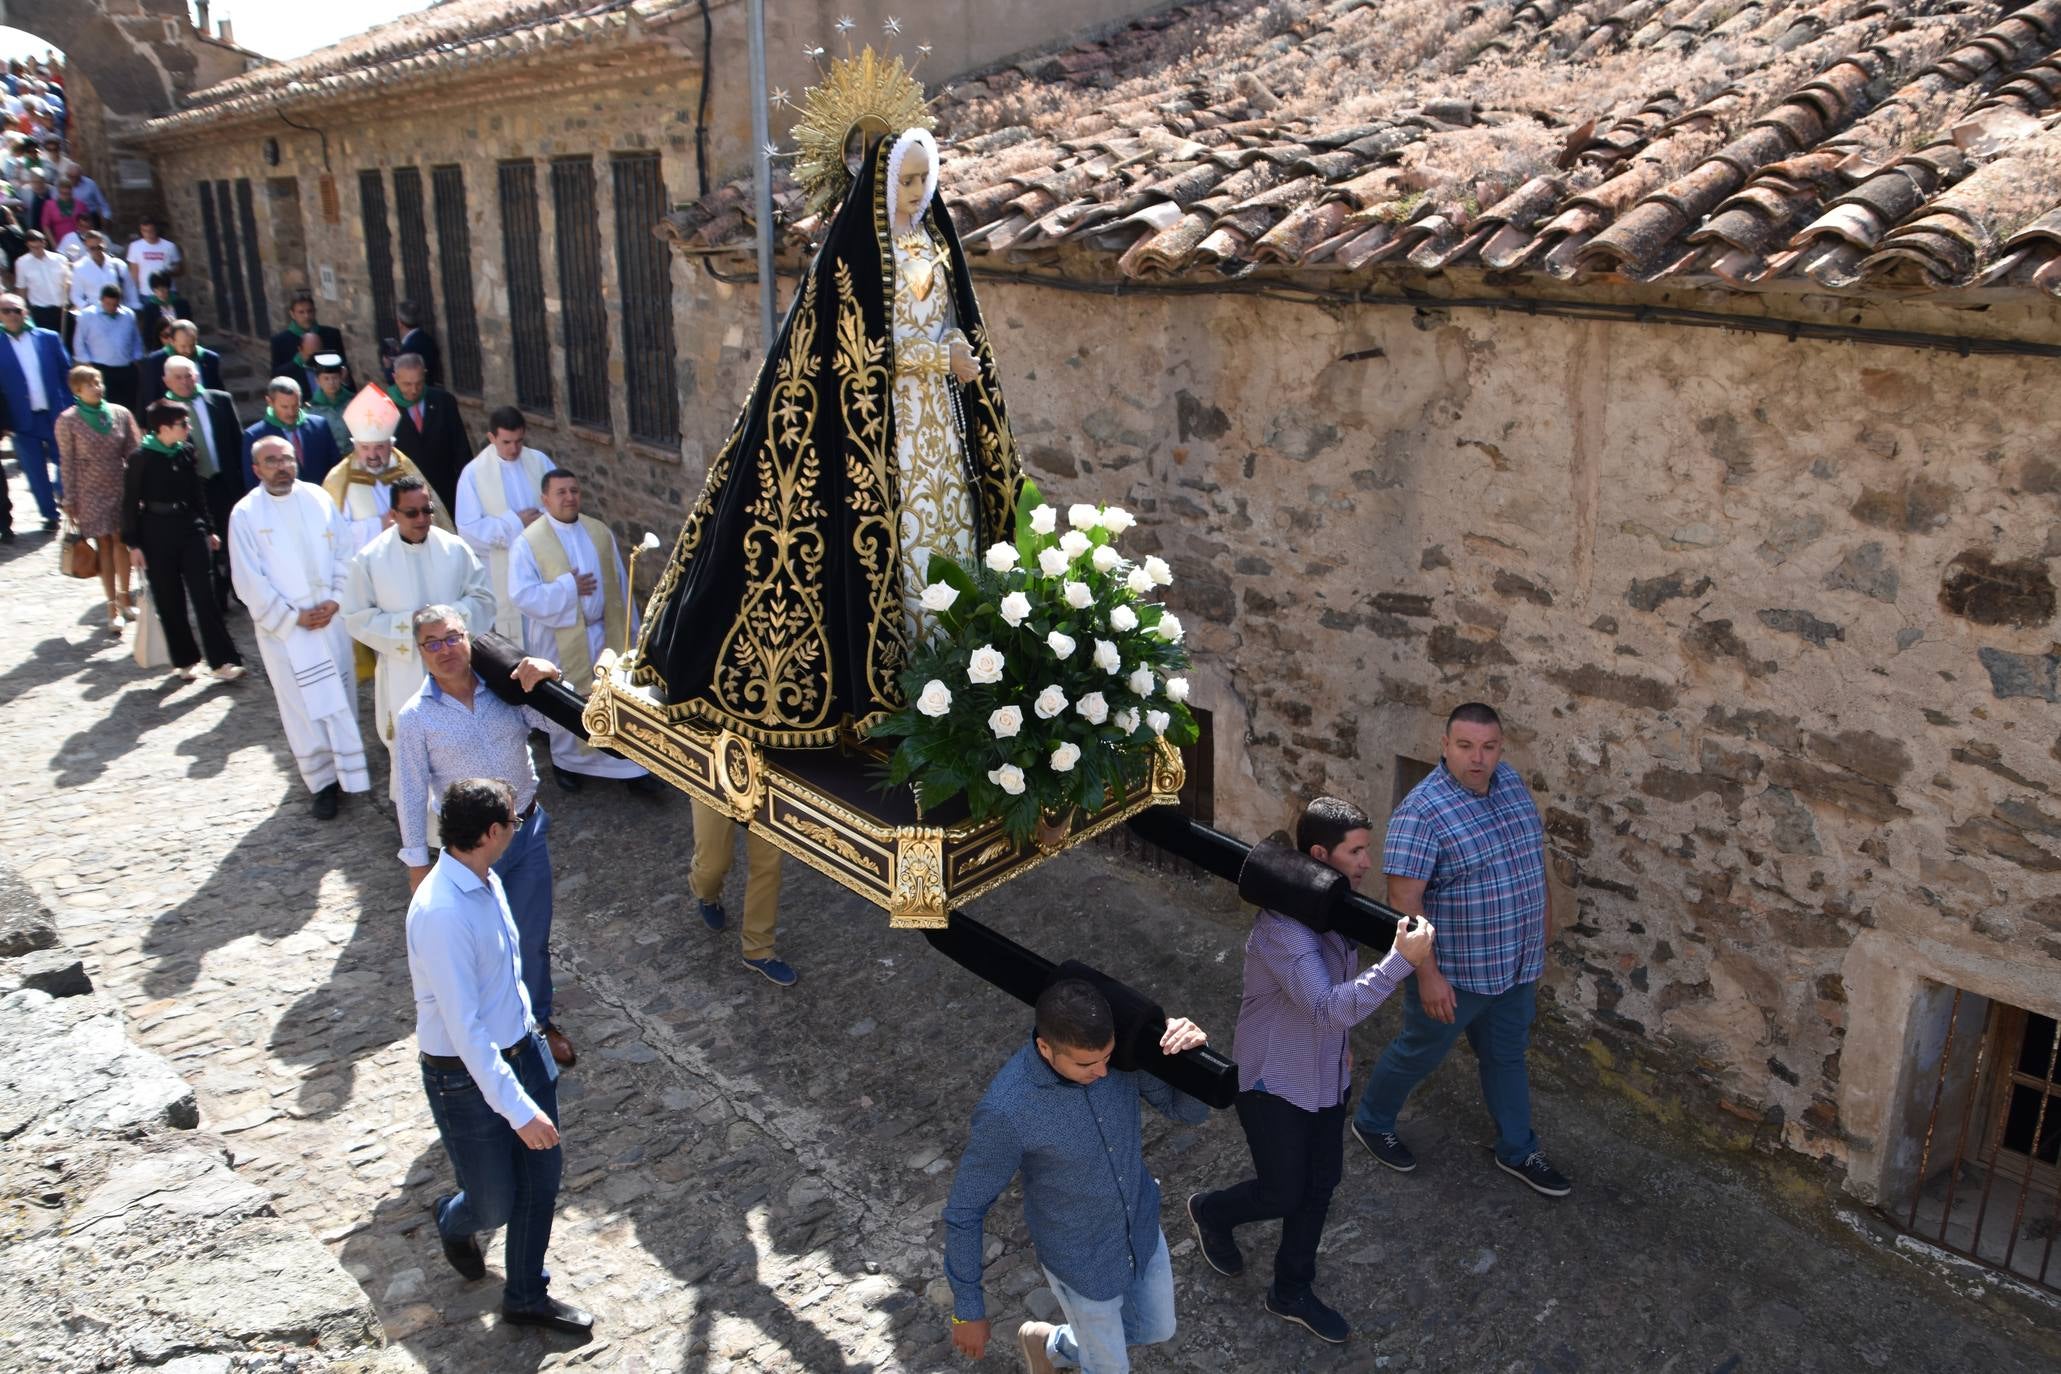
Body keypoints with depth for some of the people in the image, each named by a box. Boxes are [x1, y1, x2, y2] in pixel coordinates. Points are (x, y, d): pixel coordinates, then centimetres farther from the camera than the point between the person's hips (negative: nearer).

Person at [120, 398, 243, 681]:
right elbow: (130, 502, -5)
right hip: (157, 532, -3)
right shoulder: (141, 458, -9)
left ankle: (222, 660, -3)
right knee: (169, 601, 6)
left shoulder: (186, 452, 2)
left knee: (202, 594, -3)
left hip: (189, 527, 3)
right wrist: (133, 544, -6)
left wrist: (208, 528, 16)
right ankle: (184, 660, 19)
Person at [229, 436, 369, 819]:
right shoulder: (245, 514, -5)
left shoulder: (318, 498, 2)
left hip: (331, 618, 3)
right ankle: (322, 781, 10)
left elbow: (343, 554, 4)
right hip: (284, 628, -3)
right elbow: (249, 582, -7)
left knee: (341, 697, 9)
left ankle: (347, 769, 22)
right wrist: (293, 616, -10)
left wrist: (335, 601, -7)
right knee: (303, 706, 2)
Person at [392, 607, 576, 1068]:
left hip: (528, 831, 2)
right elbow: (412, 792, -5)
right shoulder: (415, 716, -10)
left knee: (534, 937, 15)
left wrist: (549, 678, -31)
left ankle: (539, 1021, 38)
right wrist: (418, 863, -2)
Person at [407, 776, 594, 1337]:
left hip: (519, 1049, 8)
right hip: (466, 1075, -8)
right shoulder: (441, 913, -30)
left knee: (543, 1173, 16)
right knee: (494, 1204, 10)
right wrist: (517, 1108, -29)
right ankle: (454, 1220, 48)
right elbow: (464, 1028, -30)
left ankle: (526, 1296, 37)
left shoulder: (487, 881, -2)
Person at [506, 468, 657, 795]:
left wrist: (627, 626, 7)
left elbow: (619, 584, 6)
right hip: (560, 639, -3)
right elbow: (522, 594, -18)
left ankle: (632, 768, 17)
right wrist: (567, 587, -21)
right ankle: (566, 762, 35)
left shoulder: (600, 532, 1)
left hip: (604, 632, 3)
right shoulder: (528, 542, -11)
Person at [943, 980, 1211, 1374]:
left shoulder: (1122, 1049, -24)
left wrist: (1196, 1052, -36)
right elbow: (964, 1211, -22)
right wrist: (968, 1309, -11)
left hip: (1143, 1228, 5)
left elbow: (1191, 1110, -14)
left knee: (1156, 1330, 30)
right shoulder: (1005, 1110, -37)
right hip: (1082, 1260, -5)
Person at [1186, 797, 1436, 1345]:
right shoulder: (1282, 926, -34)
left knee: (1320, 1185, 18)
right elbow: (1330, 1009, -41)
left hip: (1327, 1075, 8)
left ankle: (1291, 1292, 38)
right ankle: (1210, 1212, 42)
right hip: (1276, 1083, -8)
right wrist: (1402, 961, -43)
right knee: (1282, 1194, 9)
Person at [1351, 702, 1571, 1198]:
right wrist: (1428, 974, -25)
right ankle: (1371, 1122, 38)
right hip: (1455, 971, -6)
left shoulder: (1510, 780, -2)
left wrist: (1535, 928, 17)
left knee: (1507, 1055, 22)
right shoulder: (1422, 812, -26)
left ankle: (1517, 1150, 40)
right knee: (1418, 1054, 14)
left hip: (1516, 963, 6)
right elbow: (1404, 900, -25)